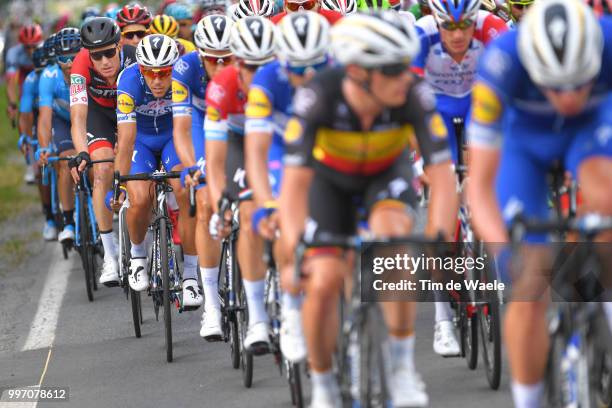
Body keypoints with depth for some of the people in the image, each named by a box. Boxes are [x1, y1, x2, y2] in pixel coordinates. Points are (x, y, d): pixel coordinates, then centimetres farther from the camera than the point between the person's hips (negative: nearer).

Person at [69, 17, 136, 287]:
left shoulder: (134, 60, -35)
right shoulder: (82, 65, -35)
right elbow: (78, 116, -41)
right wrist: (81, 154, -57)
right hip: (99, 110, 0)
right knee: (103, 170, -20)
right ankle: (110, 256, -15)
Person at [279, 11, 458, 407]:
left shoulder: (414, 94, -34)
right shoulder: (319, 96, -36)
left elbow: (443, 175, -34)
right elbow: (295, 182, -36)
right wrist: (293, 253, -47)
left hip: (388, 173, 0)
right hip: (330, 178, 0)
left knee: (393, 237, -32)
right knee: (323, 283, -15)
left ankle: (403, 365, -16)